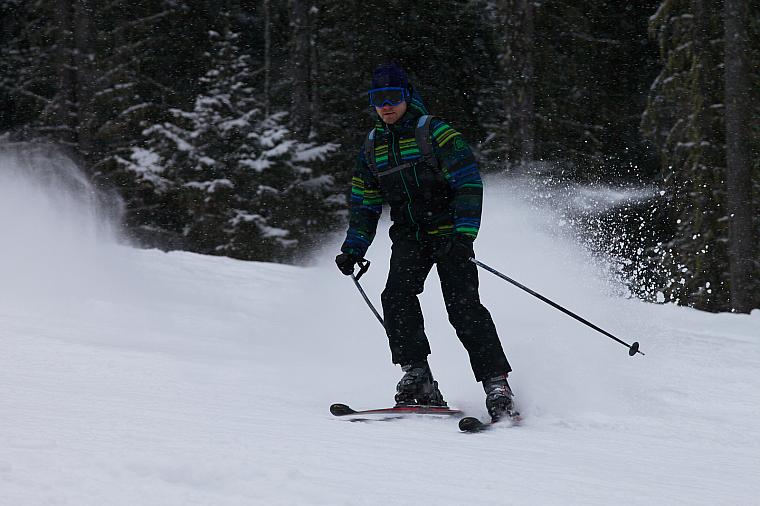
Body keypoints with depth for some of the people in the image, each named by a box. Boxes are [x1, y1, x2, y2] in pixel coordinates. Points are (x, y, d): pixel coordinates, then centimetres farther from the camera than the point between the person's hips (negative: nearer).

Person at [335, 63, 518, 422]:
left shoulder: (435, 133, -7)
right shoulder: (372, 147, 12)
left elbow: (469, 184, -12)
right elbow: (364, 204, 20)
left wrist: (463, 236, -22)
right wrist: (353, 250, 8)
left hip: (448, 233, -5)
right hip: (408, 237, 5)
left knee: (462, 305, -18)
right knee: (397, 295, -21)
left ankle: (497, 386, -17)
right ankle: (417, 378, -16)